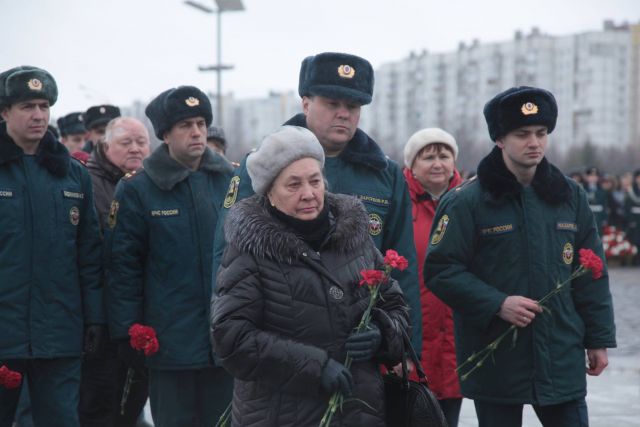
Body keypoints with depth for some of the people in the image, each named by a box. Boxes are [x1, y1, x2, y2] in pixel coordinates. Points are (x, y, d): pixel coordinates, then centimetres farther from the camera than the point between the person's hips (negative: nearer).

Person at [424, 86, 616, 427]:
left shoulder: (570, 196, 8)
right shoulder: (467, 201, -6)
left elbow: (591, 274, 12)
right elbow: (440, 270, -9)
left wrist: (599, 339, 9)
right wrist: (497, 304, -19)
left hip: (562, 357, 4)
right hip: (496, 362, -3)